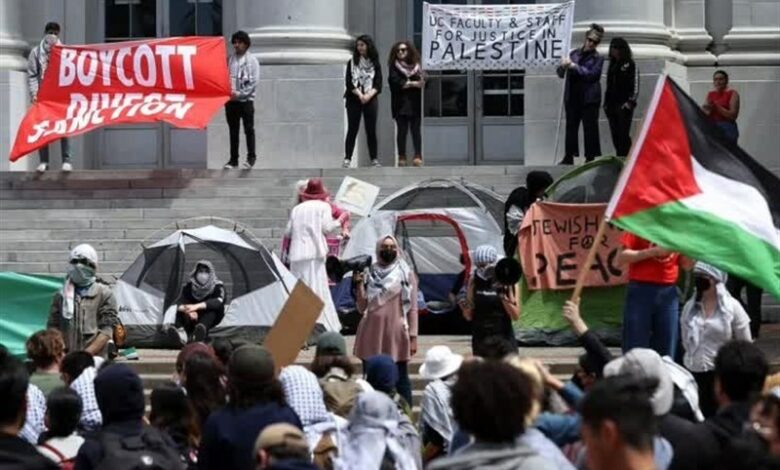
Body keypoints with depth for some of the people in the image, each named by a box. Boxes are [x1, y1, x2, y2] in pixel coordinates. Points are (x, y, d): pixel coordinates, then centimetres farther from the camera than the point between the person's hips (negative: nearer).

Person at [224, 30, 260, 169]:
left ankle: (251, 157, 6)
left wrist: (239, 94, -14)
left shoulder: (252, 60, -1)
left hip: (246, 100, -4)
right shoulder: (230, 60, 9)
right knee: (233, 131, 7)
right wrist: (228, 92, -9)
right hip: (231, 100, 4)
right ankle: (233, 159, 11)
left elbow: (254, 82, -8)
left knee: (249, 130, -1)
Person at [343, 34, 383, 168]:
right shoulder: (352, 63, 6)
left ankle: (374, 159, 5)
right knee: (352, 129, -3)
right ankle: (347, 159, -4)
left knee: (371, 130, 1)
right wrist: (359, 94, -15)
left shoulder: (375, 64, 7)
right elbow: (349, 82, -2)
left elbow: (378, 85, 1)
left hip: (370, 100, 1)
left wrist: (369, 95, -15)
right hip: (354, 100, -1)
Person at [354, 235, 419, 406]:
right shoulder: (370, 273, 9)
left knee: (400, 379, -2)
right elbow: (362, 308, 6)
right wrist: (359, 284, -5)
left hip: (397, 334, -3)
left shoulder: (406, 274, 3)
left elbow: (412, 308, 2)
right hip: (372, 334, 3)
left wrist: (413, 336, -4)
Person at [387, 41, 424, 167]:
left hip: (415, 103, 1)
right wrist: (413, 83, -8)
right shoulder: (394, 67, 7)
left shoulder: (416, 65, 10)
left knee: (415, 129, -4)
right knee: (402, 130, -2)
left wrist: (405, 84, -17)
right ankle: (402, 157, -1)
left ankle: (418, 156, -7)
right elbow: (395, 82, -8)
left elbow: (422, 83, 0)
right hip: (400, 104, -1)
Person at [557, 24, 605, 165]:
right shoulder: (574, 54, 10)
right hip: (572, 97, 4)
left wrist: (574, 66, -19)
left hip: (589, 98, -4)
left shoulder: (597, 58, 0)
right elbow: (561, 73, 12)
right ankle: (569, 157, 10)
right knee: (571, 126, 5)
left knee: (590, 127, -1)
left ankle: (590, 157, 4)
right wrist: (563, 66, -12)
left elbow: (592, 74, -15)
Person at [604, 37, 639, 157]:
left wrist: (631, 102, -14)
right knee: (615, 135, 3)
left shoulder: (630, 65, 0)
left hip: (624, 106, -6)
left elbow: (635, 85, -5)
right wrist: (606, 103, 15)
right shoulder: (612, 65, 19)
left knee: (623, 134, -14)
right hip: (612, 105, 7)